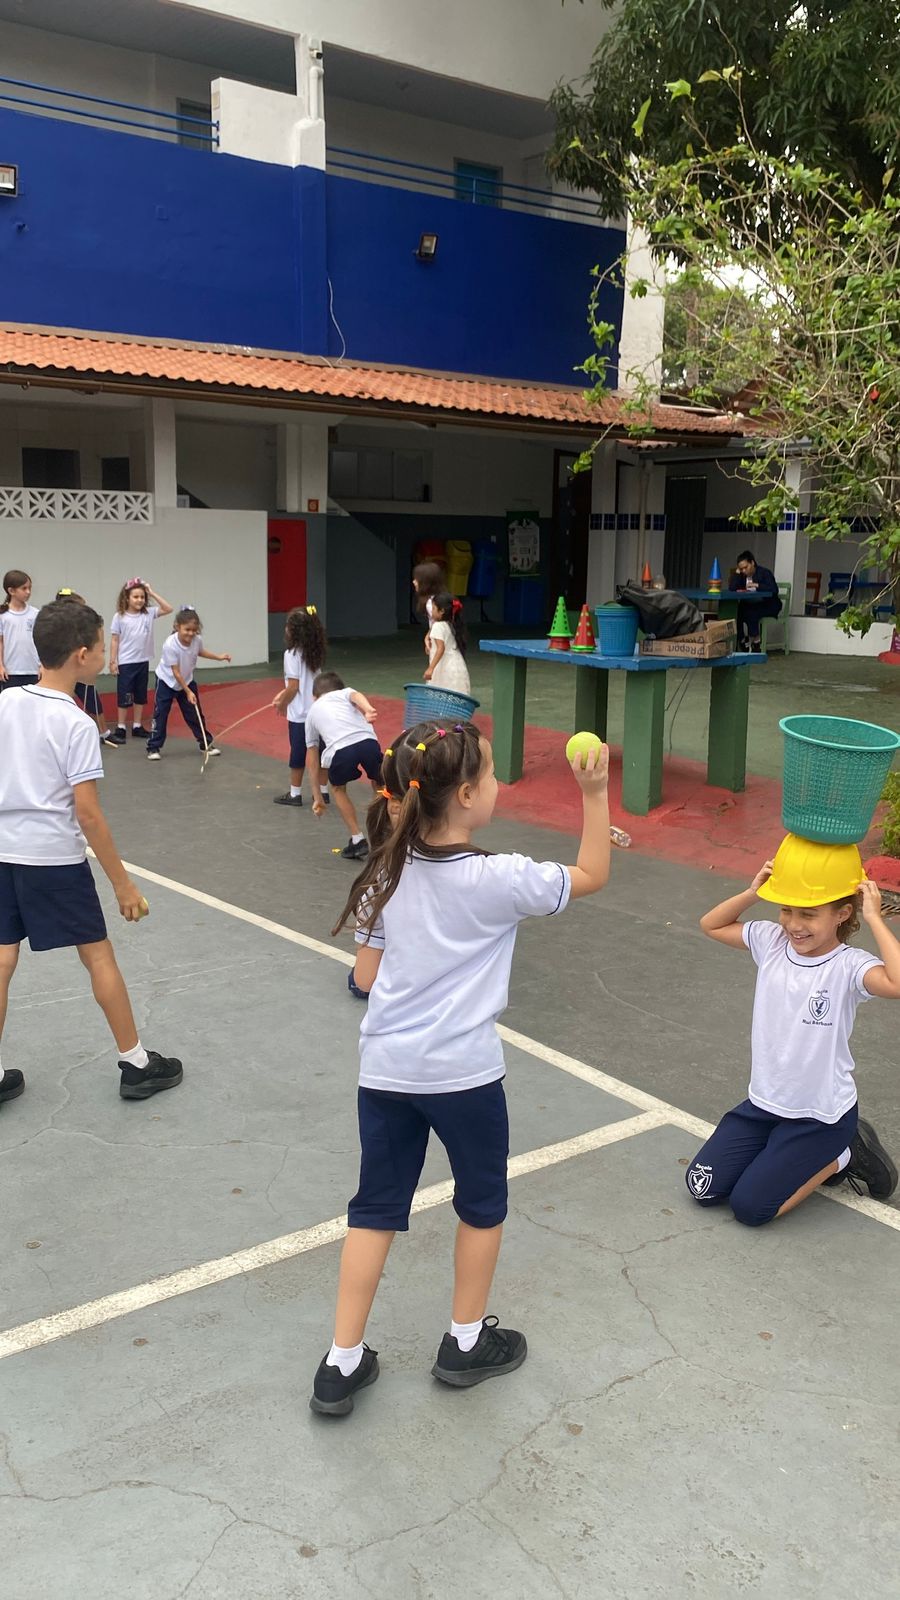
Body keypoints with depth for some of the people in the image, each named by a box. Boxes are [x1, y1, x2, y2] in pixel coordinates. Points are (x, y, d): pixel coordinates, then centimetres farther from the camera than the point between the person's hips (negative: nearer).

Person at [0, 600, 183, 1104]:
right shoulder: (76, 723, -17)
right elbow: (87, 814, -18)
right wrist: (123, 883, -12)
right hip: (56, 859, -5)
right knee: (99, 956, 8)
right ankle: (136, 1064, 19)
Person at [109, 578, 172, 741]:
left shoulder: (149, 613, 1)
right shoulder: (119, 617, -8)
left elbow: (168, 609, -5)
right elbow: (114, 640, -5)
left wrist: (152, 593, -8)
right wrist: (113, 662, -7)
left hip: (143, 662, 4)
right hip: (126, 663, -4)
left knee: (141, 697, 12)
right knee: (124, 697, 1)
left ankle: (137, 727, 23)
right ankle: (121, 728, 10)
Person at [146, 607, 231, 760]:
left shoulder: (197, 640, -18)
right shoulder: (170, 645, -33)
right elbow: (176, 673, -26)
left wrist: (219, 657, 4)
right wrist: (188, 692, -23)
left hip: (187, 681, 4)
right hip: (167, 682, -4)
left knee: (195, 714, 7)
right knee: (160, 715, -3)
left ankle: (206, 744, 18)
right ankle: (154, 748, 5)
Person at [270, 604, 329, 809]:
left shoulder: (292, 653, -16)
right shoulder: (315, 652, 5)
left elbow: (293, 687, -16)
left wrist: (282, 704, -1)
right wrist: (283, 694, 17)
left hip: (300, 714, -6)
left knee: (298, 753, 5)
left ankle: (295, 794, 15)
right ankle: (323, 791, 18)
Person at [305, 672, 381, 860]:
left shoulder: (312, 711, 34)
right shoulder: (345, 693, 32)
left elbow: (312, 761, 38)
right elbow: (357, 696, 4)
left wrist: (318, 798, 44)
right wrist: (368, 710, -18)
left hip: (340, 750, 0)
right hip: (367, 741, 1)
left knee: (338, 788, 30)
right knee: (379, 784, 30)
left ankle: (358, 841, 24)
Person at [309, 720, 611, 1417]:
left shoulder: (388, 873, -2)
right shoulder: (498, 879, -16)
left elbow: (367, 972, 5)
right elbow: (592, 876, -3)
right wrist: (596, 794, -4)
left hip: (385, 1066, 4)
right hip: (463, 1072, -4)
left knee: (376, 1208, 16)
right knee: (483, 1202, 19)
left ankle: (343, 1364, 21)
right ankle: (467, 1342, 33)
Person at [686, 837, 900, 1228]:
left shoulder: (849, 966, -22)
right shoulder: (772, 942, -5)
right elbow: (711, 925, 9)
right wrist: (752, 892, -7)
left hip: (820, 1116, -6)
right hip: (764, 1103, 6)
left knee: (749, 1207, -7)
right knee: (704, 1188, 2)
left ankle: (841, 1156, 13)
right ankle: (806, 1158, 19)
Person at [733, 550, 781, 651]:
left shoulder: (765, 572, -10)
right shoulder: (742, 575, 7)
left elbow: (774, 590, -23)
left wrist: (757, 585, -32)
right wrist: (737, 573, -9)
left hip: (769, 605, -5)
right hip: (750, 604, 5)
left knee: (751, 613, -34)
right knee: (736, 610, -23)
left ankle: (755, 640, -20)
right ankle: (741, 640, -14)